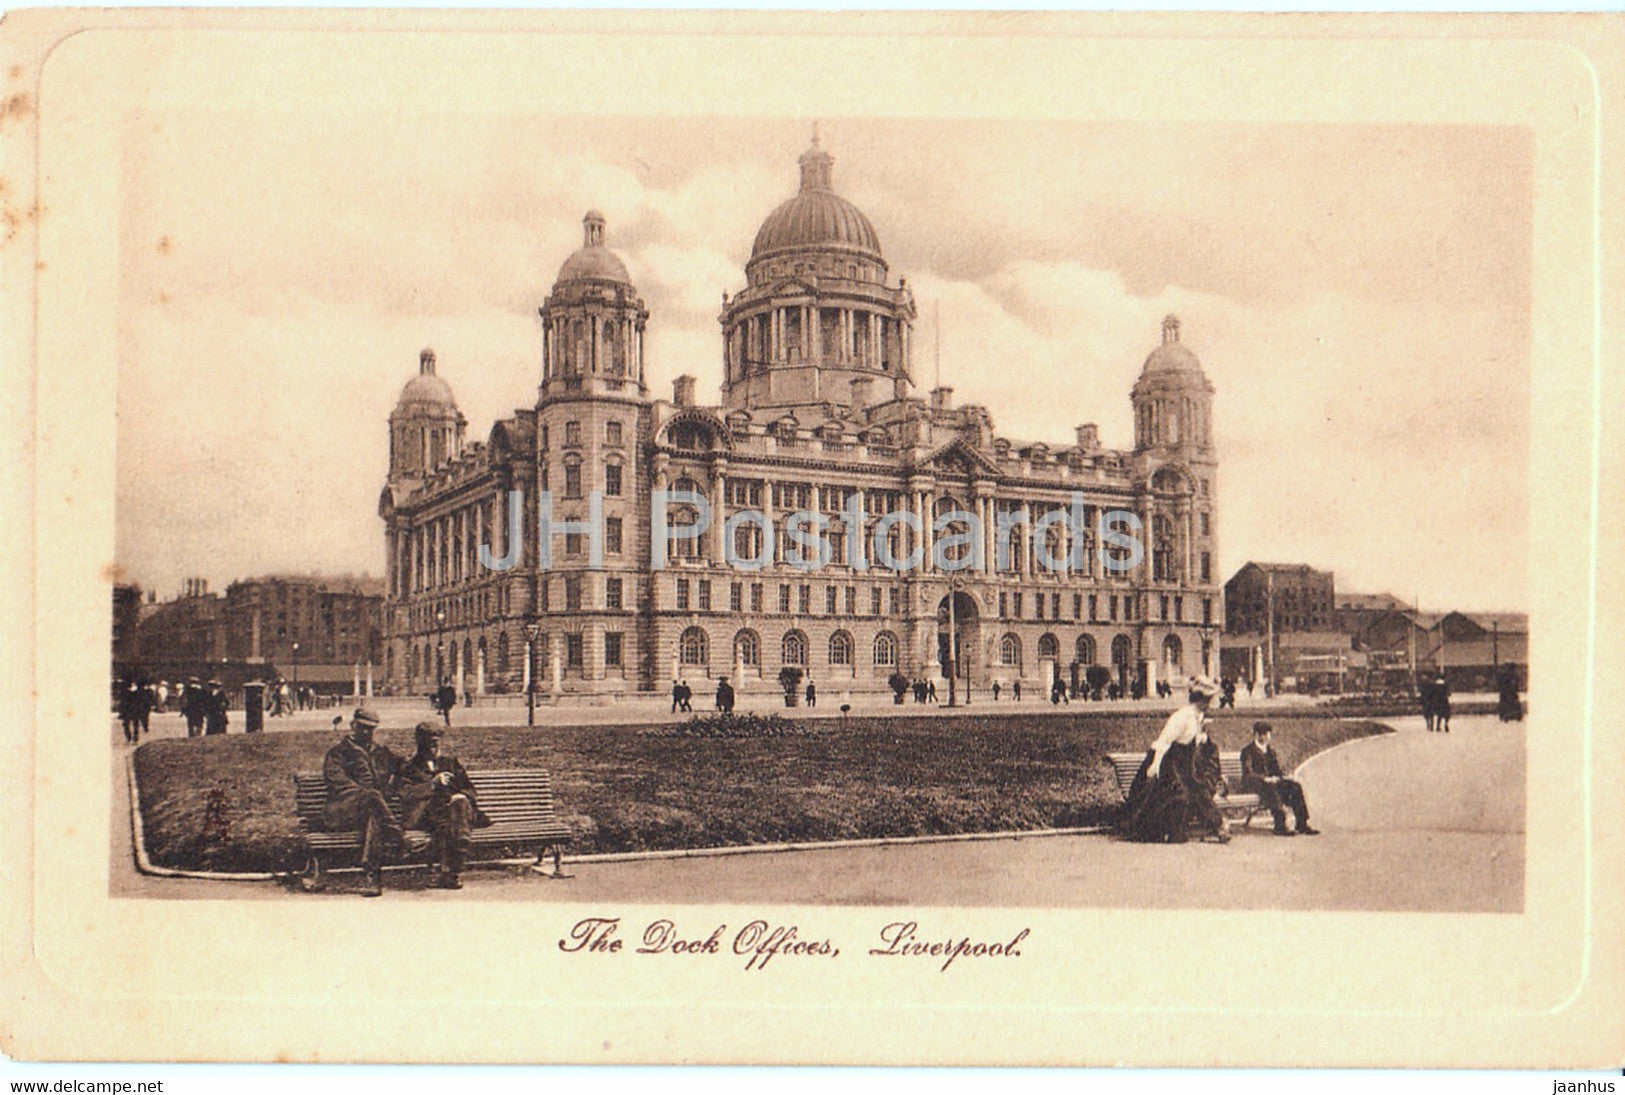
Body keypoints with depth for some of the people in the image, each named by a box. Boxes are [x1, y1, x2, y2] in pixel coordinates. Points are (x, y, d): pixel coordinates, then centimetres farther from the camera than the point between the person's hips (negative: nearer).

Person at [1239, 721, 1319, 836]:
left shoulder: (1271, 752, 22)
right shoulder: (1247, 751, 0)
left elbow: (1277, 770, 18)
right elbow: (1247, 773, -11)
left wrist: (1275, 778, -6)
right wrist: (1265, 779, -23)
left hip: (1271, 781, 7)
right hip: (1252, 784, -7)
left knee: (1295, 786, -17)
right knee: (1271, 788, -39)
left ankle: (1302, 825, -22)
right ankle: (1280, 826, -43)